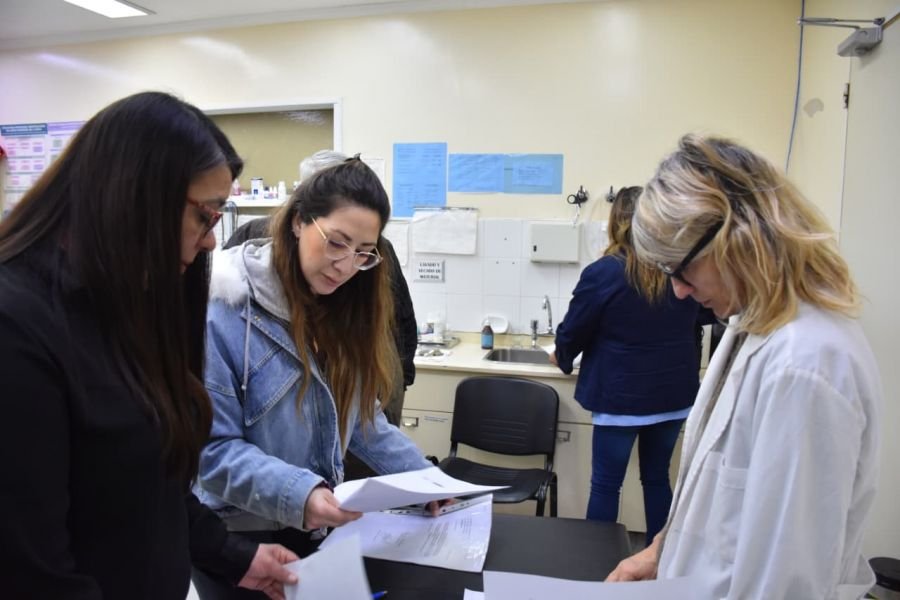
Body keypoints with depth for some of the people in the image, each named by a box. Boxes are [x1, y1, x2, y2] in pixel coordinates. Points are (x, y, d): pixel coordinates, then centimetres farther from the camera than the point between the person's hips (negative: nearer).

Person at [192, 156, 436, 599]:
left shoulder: (344, 309, -2)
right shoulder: (223, 309, -21)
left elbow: (360, 418, 5)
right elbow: (212, 448, -22)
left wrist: (424, 480, -2)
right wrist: (297, 494, -34)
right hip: (233, 536, -5)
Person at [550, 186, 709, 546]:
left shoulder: (604, 272, -14)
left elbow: (574, 329, -5)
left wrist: (562, 356, 17)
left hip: (622, 396, -5)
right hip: (675, 392, 5)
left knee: (606, 483, 8)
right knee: (657, 477, 18)